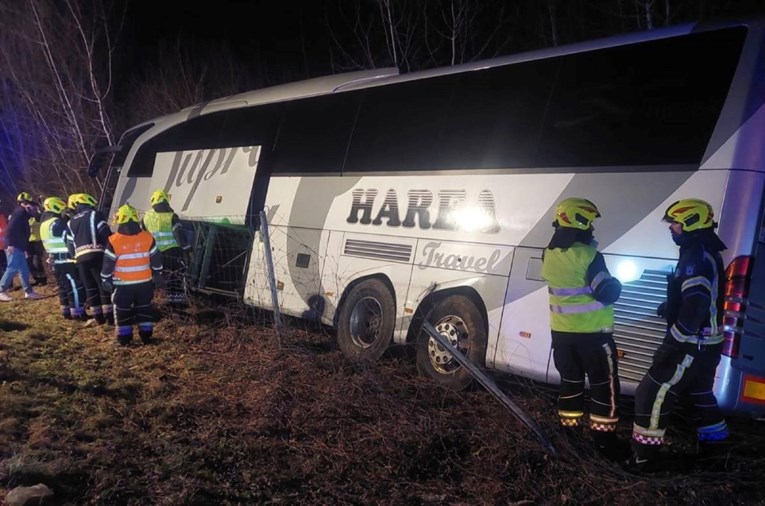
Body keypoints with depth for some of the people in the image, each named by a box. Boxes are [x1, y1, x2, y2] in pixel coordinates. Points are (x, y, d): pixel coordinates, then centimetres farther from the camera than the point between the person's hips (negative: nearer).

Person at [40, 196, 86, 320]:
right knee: (75, 287, -6)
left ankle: (66, 310, 21)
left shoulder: (45, 223, 15)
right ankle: (77, 312, -4)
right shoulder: (56, 223, -17)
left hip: (56, 260, 10)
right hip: (65, 260, -10)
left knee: (64, 286, 16)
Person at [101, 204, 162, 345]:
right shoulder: (147, 238, -5)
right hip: (144, 282, 2)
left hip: (123, 284, -2)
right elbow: (156, 259, 3)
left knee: (123, 312, 12)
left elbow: (108, 264, -7)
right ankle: (146, 336, 17)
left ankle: (124, 338, 15)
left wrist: (106, 280, 6)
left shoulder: (114, 241, -13)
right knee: (144, 309, 15)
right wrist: (157, 274, 16)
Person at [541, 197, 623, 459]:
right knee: (604, 386, 6)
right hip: (593, 333, -6)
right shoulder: (589, 256, -20)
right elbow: (608, 293, -19)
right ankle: (604, 439, 11)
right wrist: (616, 283, 2)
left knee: (570, 381, 17)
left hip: (561, 331, 6)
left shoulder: (549, 254, 0)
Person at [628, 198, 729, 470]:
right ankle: (713, 441, 40)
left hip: (692, 345, -10)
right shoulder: (705, 253, 12)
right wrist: (670, 306, 14)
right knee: (700, 391, 26)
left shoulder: (696, 257, -22)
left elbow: (695, 307, -30)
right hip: (706, 342, 10)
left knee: (652, 394, -6)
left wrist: (671, 345, -26)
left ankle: (645, 454, 0)